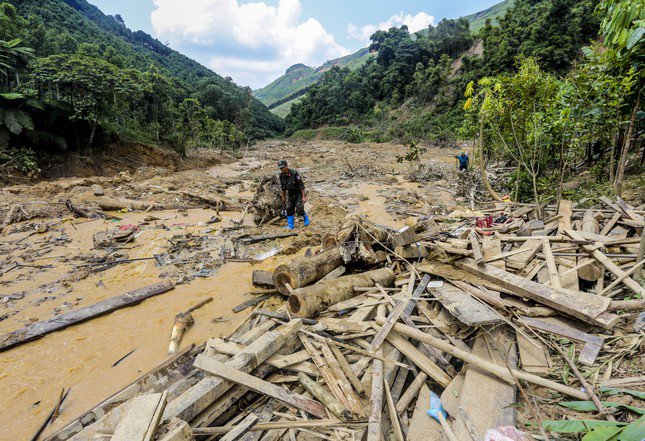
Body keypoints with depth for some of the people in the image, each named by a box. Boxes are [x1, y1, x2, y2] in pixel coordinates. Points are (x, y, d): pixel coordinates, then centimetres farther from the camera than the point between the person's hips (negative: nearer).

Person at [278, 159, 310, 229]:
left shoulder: (294, 173, -25)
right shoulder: (281, 175, -7)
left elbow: (301, 185, -22)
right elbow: (283, 187, 8)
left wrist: (303, 196, -24)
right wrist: (283, 197, 14)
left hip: (298, 193, -5)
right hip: (290, 194, 6)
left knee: (299, 210, -13)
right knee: (289, 210, -1)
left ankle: (306, 218, 18)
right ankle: (290, 226, 10)